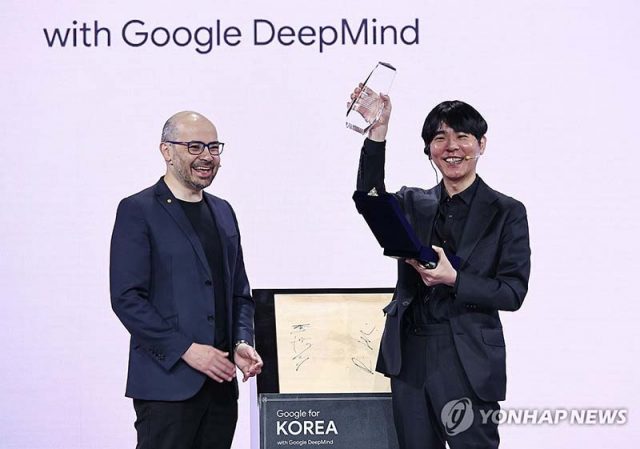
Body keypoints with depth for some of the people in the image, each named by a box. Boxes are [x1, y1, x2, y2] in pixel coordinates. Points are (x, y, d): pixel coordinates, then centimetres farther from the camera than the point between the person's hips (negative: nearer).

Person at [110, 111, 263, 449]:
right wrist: (185, 349, -16)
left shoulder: (223, 211, 16)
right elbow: (126, 298, -11)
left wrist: (242, 343, 2)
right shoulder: (138, 211, -4)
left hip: (222, 382, 6)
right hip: (168, 382, -6)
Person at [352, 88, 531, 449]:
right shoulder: (413, 204, 10)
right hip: (410, 358, 4)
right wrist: (378, 131, -19)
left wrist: (453, 279, -19)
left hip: (468, 364, -3)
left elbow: (513, 293, -5)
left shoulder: (507, 213, 1)